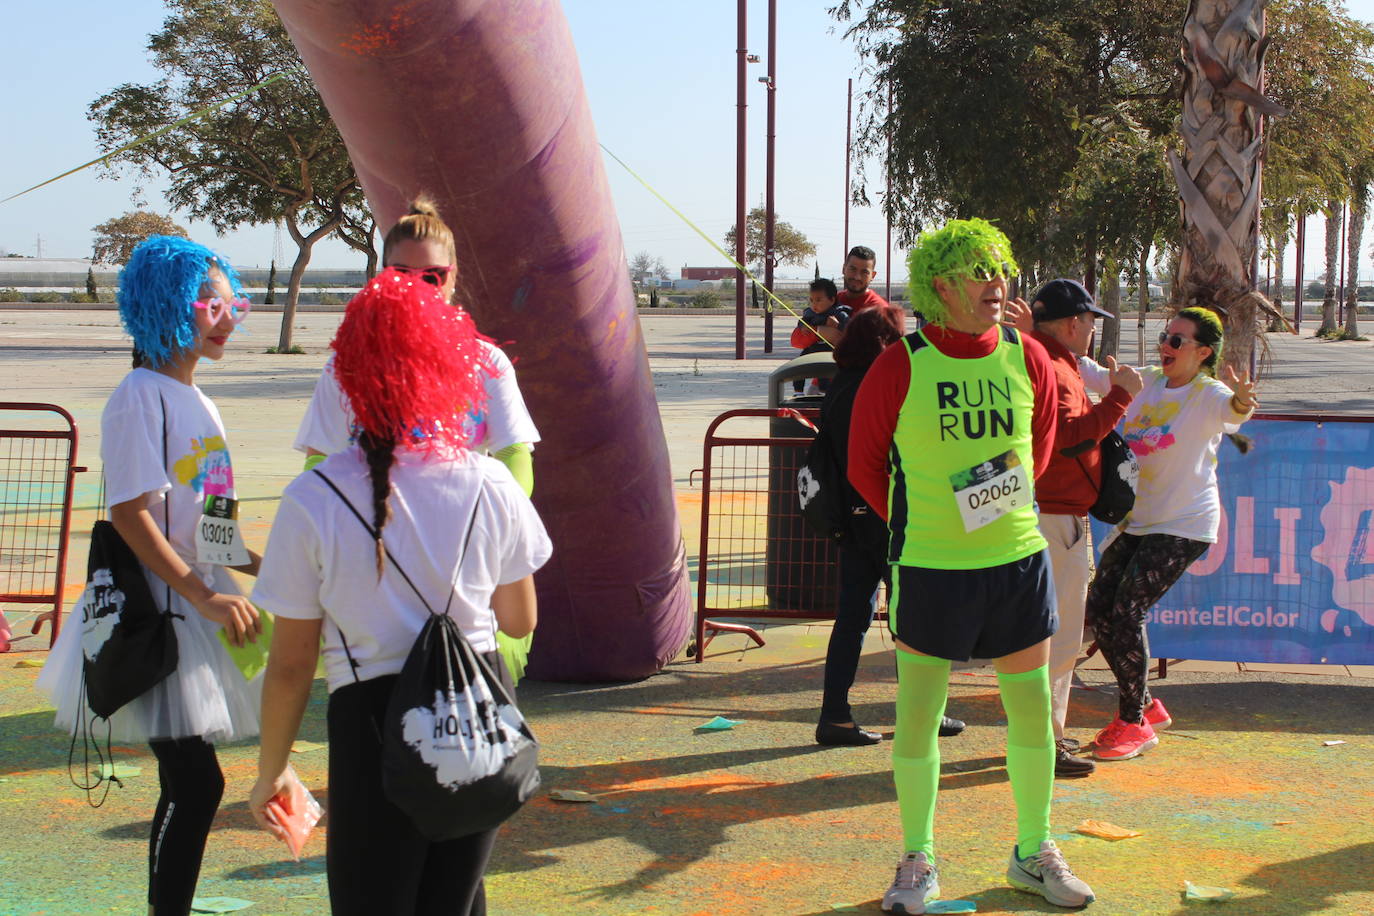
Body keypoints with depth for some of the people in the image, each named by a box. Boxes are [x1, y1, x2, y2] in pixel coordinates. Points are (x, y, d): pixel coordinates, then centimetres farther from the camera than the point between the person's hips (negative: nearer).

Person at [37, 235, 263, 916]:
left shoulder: (197, 400, 15)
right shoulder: (141, 398, -13)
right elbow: (130, 515, -20)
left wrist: (259, 567, 11)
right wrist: (206, 597, -23)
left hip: (203, 611, 9)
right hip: (161, 616, -9)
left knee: (190, 784, 12)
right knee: (195, 783, -11)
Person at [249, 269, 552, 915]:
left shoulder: (311, 499, -12)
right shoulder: (491, 486, -6)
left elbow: (291, 664, -7)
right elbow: (519, 621, 7)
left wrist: (271, 770, 7)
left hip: (373, 721, -2)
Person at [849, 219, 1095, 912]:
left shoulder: (1027, 359, 1)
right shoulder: (899, 367, -9)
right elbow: (864, 463, 2)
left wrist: (1006, 504, 8)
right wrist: (919, 524, 4)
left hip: (1019, 561, 4)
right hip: (929, 569, -3)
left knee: (1032, 713, 11)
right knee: (917, 718, 4)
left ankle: (1032, 854, 30)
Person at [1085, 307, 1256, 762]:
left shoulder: (1207, 394, -13)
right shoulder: (1147, 382, 3)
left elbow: (1230, 410, -35)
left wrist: (1241, 401, -59)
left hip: (1184, 525, -7)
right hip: (1136, 519, 7)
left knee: (1127, 612, -13)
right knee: (1099, 609, 4)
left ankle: (1134, 723, 4)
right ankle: (1146, 706, 23)